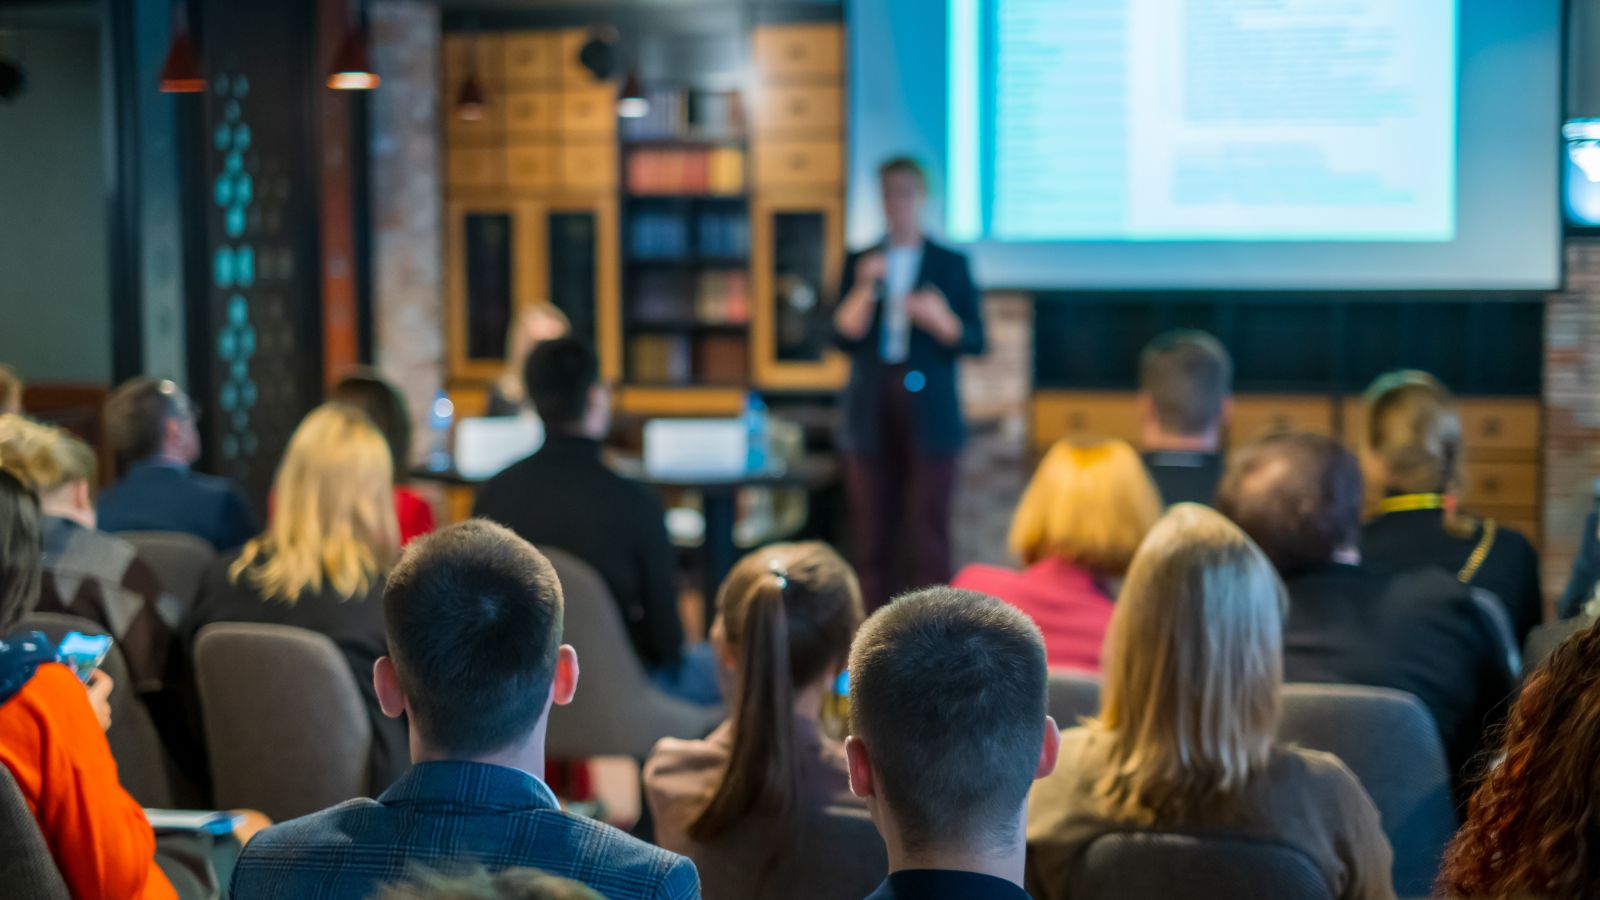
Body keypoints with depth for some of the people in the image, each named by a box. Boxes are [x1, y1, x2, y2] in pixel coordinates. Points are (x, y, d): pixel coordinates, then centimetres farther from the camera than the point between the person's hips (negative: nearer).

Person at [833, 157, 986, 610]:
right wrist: (864, 289, -13)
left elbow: (975, 340, 4)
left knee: (929, 532, -7)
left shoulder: (950, 263, 8)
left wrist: (939, 319, -15)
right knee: (873, 534, 1)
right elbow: (844, 335, 1)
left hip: (928, 415, -2)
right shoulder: (860, 262, 11)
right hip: (872, 415, 2)